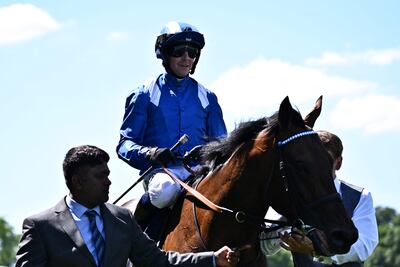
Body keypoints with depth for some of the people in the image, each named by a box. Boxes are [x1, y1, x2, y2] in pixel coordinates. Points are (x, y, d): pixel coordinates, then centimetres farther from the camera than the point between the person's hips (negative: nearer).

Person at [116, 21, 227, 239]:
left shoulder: (207, 97, 18)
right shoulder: (146, 94, 8)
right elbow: (125, 144, 4)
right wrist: (149, 153, -17)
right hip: (160, 169, -3)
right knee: (165, 190, -39)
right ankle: (136, 232, -10)